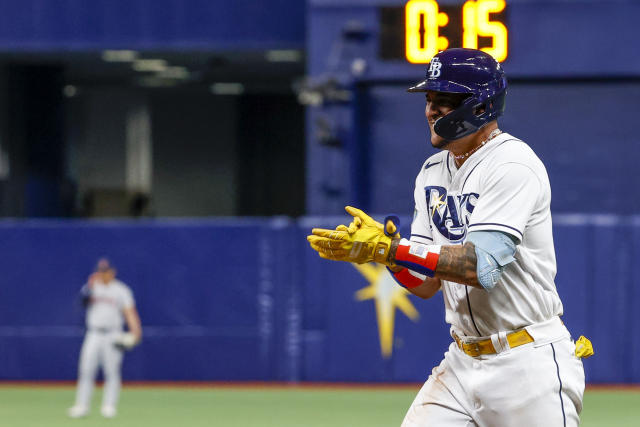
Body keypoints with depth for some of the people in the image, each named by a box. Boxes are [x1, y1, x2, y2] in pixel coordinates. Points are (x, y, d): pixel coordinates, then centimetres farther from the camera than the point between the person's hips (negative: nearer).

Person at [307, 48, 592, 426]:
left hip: (529, 363, -7)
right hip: (463, 363, 7)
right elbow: (426, 284, 9)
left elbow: (481, 266, -27)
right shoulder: (433, 173, 11)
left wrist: (388, 248, -28)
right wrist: (382, 245, -9)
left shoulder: (514, 165, -15)